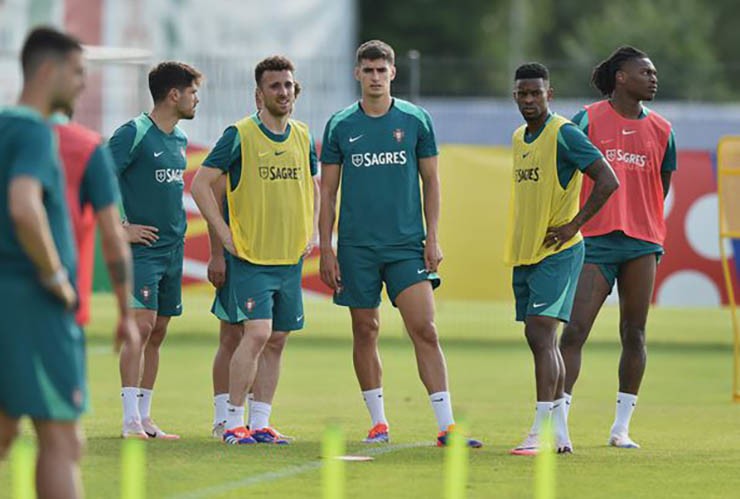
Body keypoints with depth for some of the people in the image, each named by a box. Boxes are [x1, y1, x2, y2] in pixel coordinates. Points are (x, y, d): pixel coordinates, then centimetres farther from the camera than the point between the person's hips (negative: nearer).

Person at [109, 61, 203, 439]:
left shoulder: (179, 139, 14)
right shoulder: (133, 134, -11)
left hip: (172, 249, 8)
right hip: (141, 248, -8)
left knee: (157, 332, 9)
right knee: (141, 326, -15)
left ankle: (145, 418, 14)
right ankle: (131, 420, -15)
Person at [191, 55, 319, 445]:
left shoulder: (303, 137, 10)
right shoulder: (240, 135, -8)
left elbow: (312, 186, 26)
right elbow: (201, 184, -8)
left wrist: (310, 233, 14)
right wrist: (225, 236, -11)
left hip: (290, 259, 6)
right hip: (250, 256, -6)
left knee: (277, 340, 7)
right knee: (257, 333, -16)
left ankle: (260, 423, 14)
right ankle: (233, 423, -10)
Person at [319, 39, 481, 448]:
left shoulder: (416, 120, 3)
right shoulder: (340, 126, 3)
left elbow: (430, 182, 8)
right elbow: (327, 191, 7)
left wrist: (432, 238, 0)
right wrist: (325, 248, 1)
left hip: (407, 245, -1)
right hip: (356, 246, 1)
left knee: (424, 329, -9)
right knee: (365, 330, 5)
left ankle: (446, 425, -12)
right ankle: (378, 423, 16)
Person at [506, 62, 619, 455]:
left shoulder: (564, 134, -11)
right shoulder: (518, 139, 14)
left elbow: (608, 180, -17)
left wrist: (573, 225, -17)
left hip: (557, 252, -8)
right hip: (524, 253, 8)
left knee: (541, 335, -15)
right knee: (540, 339, 9)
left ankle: (539, 433, -18)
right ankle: (560, 433, 16)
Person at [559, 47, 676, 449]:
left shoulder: (660, 130, 10)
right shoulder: (588, 120, 0)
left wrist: (644, 225, 14)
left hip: (642, 241, 4)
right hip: (594, 241, -4)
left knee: (634, 334, 6)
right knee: (574, 329, -12)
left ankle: (621, 427, 14)